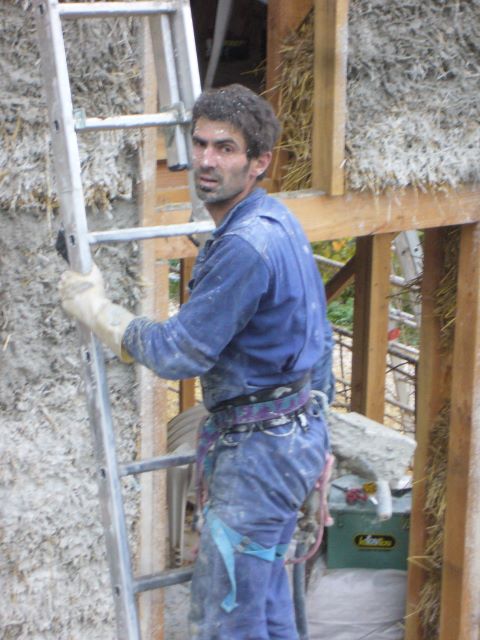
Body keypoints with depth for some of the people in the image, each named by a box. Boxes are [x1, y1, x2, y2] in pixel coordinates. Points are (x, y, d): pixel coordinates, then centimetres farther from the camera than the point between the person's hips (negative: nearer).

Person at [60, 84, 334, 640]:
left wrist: (96, 311, -7)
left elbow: (178, 355, -21)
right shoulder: (277, 221, 10)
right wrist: (315, 435, 25)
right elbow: (318, 337, 18)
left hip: (257, 447, -11)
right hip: (299, 431, 11)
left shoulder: (246, 245, -24)